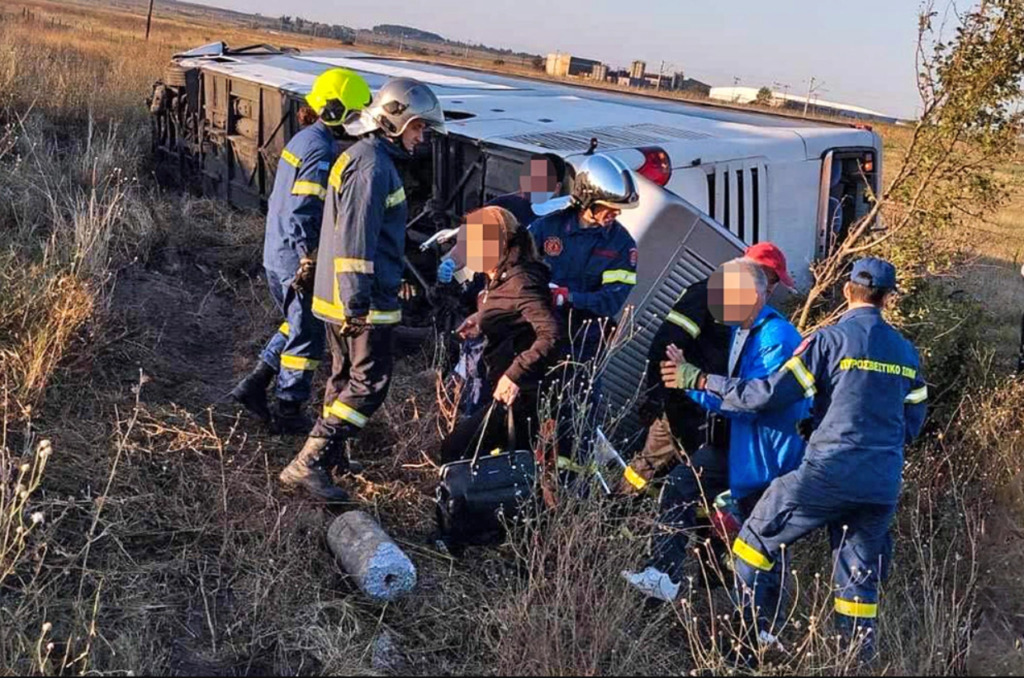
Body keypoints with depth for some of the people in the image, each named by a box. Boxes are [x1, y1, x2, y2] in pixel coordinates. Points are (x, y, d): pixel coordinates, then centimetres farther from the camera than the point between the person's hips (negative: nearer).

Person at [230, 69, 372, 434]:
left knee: (295, 323, 23)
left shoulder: (303, 139, 12)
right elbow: (303, 212, -25)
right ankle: (290, 413, 13)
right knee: (307, 335, 3)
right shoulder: (323, 150, -19)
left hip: (275, 253, 9)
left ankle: (254, 385, 24)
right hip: (298, 258, -9)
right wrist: (310, 260, -22)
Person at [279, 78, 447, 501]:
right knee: (369, 383, -6)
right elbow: (354, 238, -24)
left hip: (338, 295, 11)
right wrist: (357, 303, -24)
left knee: (346, 375, 19)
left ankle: (330, 455, 30)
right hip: (363, 300, -10)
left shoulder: (359, 156, 17)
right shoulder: (373, 166, -17)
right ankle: (306, 464, -5)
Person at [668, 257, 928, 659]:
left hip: (830, 473, -6)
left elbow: (771, 394, -11)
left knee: (760, 540, 9)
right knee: (860, 577, 15)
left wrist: (702, 381, -4)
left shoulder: (830, 340, -7)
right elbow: (912, 423, 18)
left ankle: (757, 635, 8)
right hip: (883, 488, 6)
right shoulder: (906, 352, 12)